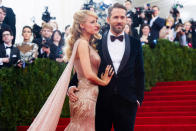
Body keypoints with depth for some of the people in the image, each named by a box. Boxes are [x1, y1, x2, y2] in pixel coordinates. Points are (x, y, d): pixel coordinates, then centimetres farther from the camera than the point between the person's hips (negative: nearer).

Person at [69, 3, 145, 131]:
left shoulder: (135, 43, 7)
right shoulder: (97, 43, 3)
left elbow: (140, 73, 9)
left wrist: (139, 98, 3)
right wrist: (72, 86, -12)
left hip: (127, 102, 1)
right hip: (102, 101, -1)